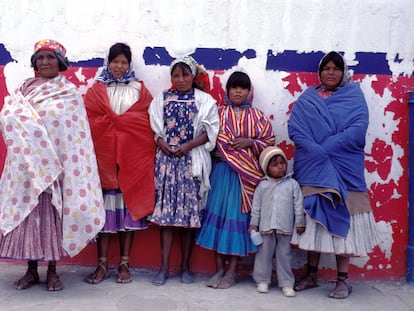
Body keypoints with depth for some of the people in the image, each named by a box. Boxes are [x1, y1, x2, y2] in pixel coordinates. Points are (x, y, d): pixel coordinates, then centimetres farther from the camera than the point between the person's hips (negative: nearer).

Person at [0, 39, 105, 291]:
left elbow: (77, 133, -3)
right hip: (27, 163, 3)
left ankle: (52, 271, 12)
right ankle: (31, 270, 15)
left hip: (56, 164, -2)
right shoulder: (25, 89, 12)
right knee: (28, 211, 3)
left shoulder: (70, 92, 3)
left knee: (54, 213, 1)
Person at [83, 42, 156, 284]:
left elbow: (148, 122, 3)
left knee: (129, 205, 0)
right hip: (104, 153, 0)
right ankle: (102, 264, 5)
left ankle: (124, 264, 8)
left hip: (132, 155, 0)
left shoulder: (140, 90, 11)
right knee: (105, 207, -2)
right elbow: (89, 119, 2)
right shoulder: (97, 89, 12)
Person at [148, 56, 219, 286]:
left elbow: (210, 131, -1)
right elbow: (154, 128, 8)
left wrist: (189, 146, -13)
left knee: (190, 211, 3)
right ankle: (165, 265, 8)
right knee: (166, 209, 0)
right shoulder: (162, 99, 11)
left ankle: (185, 265, 14)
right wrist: (163, 144, -11)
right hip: (167, 158, 1)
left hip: (193, 160, -1)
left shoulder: (205, 100, 6)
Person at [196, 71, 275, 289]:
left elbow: (269, 142, 5)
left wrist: (249, 142, -10)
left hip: (247, 174, 0)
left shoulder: (257, 116, 9)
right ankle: (219, 269, 10)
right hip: (222, 171, 1)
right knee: (219, 213, 0)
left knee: (239, 216, 0)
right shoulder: (219, 113, 9)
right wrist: (226, 149, -14)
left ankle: (232, 271, 8)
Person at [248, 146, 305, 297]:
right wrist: (254, 224, 5)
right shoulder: (262, 185, 5)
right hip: (266, 227, 1)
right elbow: (256, 206, 7)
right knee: (264, 254, 8)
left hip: (285, 227, 0)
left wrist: (300, 222, 2)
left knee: (284, 255, 6)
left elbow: (298, 204, 4)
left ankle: (286, 283, 14)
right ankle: (262, 280, 20)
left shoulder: (292, 184, 4)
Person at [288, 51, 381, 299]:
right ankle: (312, 275, 16)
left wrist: (327, 147, -16)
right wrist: (316, 151, -17)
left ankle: (343, 279, 7)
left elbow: (358, 128, -8)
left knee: (342, 218, -1)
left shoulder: (354, 95, 7)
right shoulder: (306, 98, 11)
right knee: (313, 219, 5)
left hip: (344, 168, -1)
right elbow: (294, 127, -2)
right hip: (313, 168, 2)